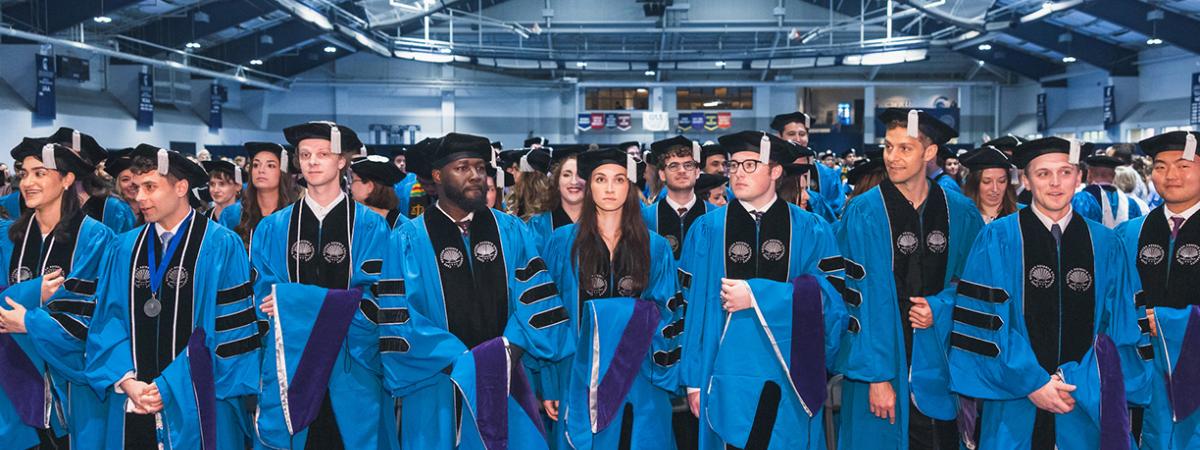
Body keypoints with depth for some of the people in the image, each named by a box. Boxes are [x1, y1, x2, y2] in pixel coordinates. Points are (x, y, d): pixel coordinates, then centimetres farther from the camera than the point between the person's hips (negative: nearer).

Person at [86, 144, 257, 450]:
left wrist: (171, 387, -12)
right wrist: (126, 380, -8)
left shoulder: (222, 247, -6)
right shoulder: (124, 248, 8)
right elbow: (107, 320, 8)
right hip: (132, 405, 4)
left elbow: (233, 327, -10)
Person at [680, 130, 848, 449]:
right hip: (729, 373, 0)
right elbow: (693, 306, 2)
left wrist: (756, 294, -15)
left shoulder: (810, 230, 4)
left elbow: (830, 294, -8)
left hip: (790, 374, 0)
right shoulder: (707, 230, 5)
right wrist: (694, 379, -3)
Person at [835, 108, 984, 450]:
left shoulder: (960, 213, 3)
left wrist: (942, 306, -8)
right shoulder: (863, 213, -6)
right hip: (883, 363, -2)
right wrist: (875, 376, -14)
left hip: (937, 367, 3)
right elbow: (859, 298, -10)